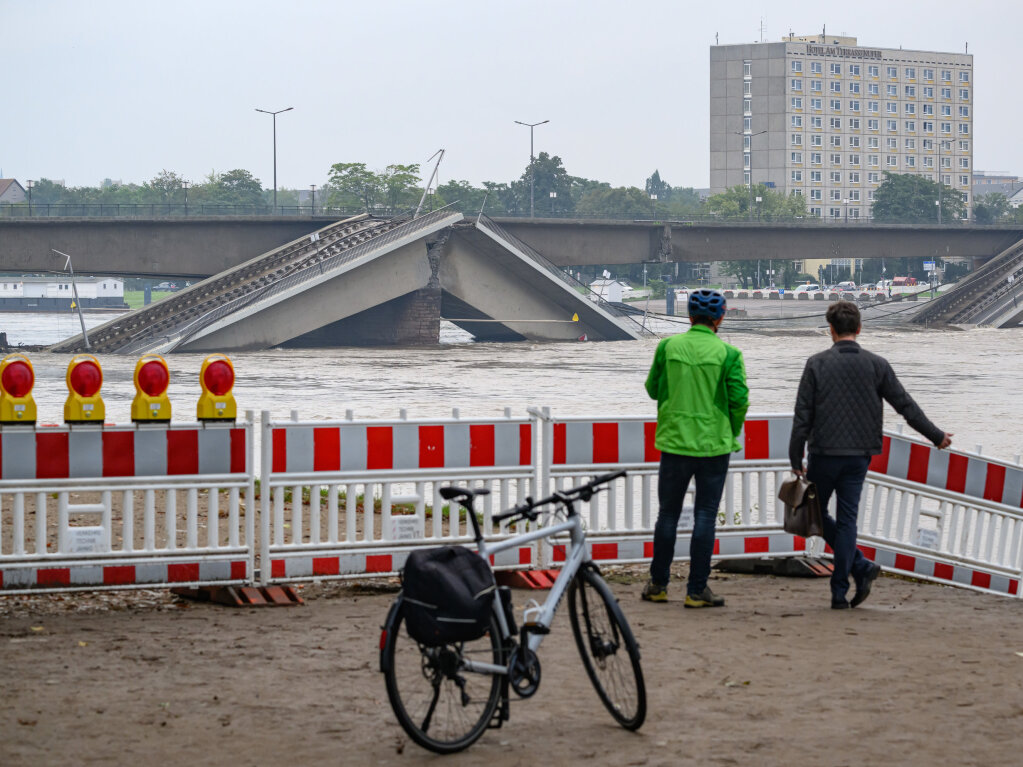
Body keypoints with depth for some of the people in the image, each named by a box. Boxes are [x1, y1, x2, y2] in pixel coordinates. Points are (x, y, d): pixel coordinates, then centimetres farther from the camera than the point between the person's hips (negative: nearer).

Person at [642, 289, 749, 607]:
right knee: (705, 517, 4)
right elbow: (739, 399, -9)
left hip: (674, 441, 2)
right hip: (714, 445, -2)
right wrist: (732, 432, 8)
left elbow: (653, 389, 6)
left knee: (668, 514, 13)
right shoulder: (728, 354, -8)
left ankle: (658, 584, 19)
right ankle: (697, 590, 5)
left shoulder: (668, 347, -3)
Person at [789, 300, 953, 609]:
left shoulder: (817, 364, -5)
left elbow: (802, 416, -7)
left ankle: (860, 566, -1)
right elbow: (906, 405, 4)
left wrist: (796, 459, 0)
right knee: (847, 520, 5)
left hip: (824, 455, -2)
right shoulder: (876, 365, 0)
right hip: (859, 456, 2)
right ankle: (839, 592, 1)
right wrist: (937, 436, 16)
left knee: (817, 513, 13)